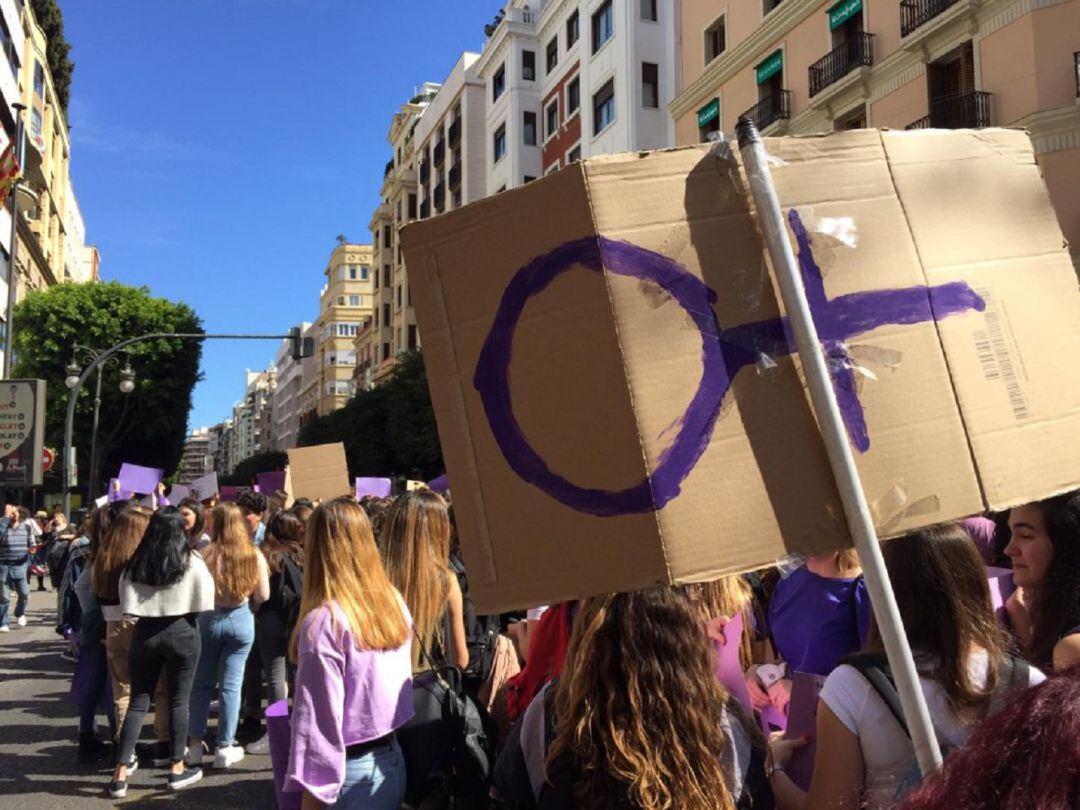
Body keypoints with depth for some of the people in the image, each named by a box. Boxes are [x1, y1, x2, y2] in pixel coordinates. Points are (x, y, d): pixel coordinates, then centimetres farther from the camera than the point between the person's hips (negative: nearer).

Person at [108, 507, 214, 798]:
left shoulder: (136, 563, -1)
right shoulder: (192, 562, -9)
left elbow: (126, 602, 3)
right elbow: (205, 600, -8)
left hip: (145, 632, 2)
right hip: (181, 632, -2)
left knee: (138, 702, 8)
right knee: (178, 702, 8)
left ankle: (120, 774, 6)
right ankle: (177, 769, 17)